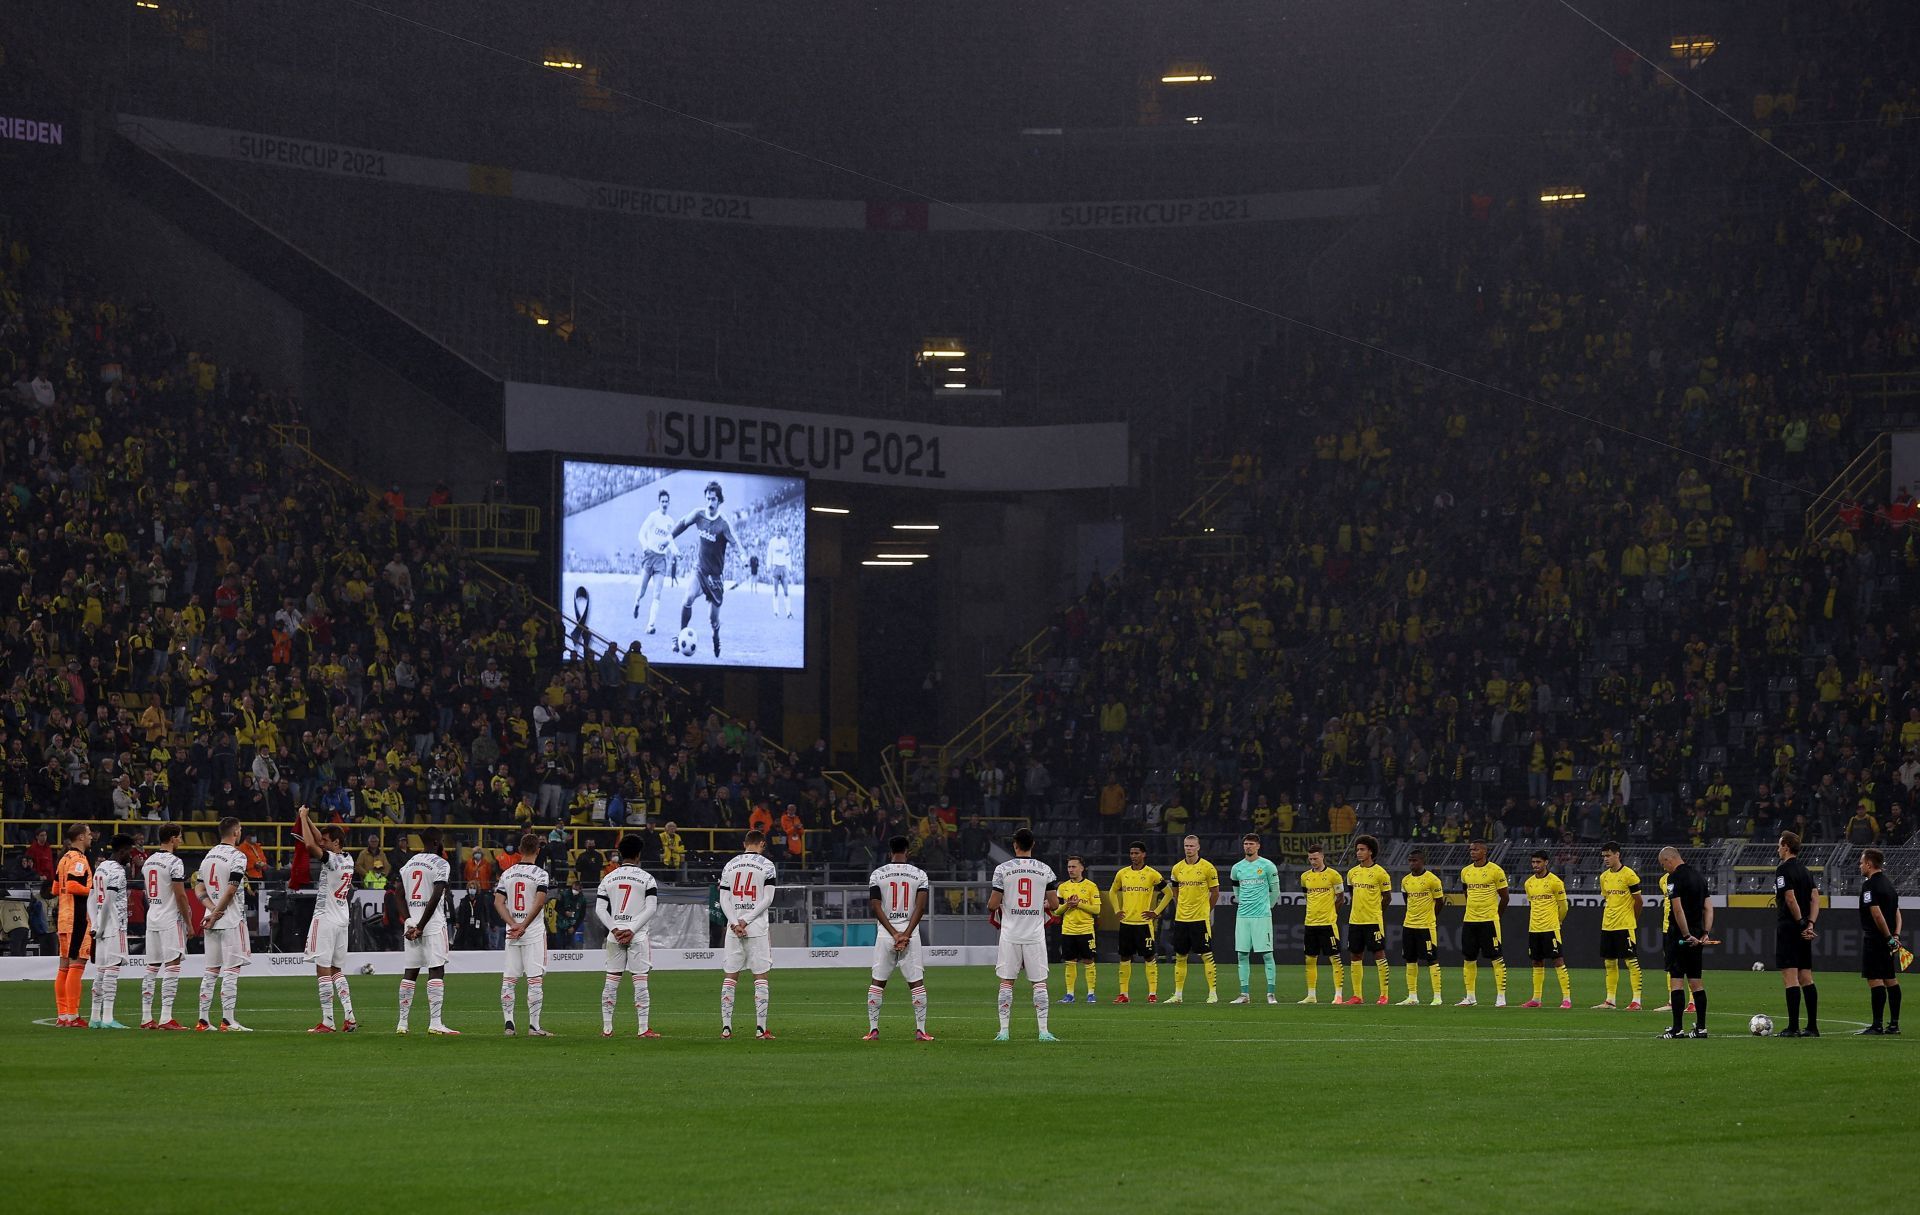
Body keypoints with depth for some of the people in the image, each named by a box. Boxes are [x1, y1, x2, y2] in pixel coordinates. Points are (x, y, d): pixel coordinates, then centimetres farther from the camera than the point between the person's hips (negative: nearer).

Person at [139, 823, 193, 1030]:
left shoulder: (148, 861, 12)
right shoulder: (174, 862, -13)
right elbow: (180, 895, -15)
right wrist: (188, 921, -7)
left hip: (152, 918, 8)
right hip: (171, 920, -8)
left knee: (152, 967, 11)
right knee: (172, 966, -7)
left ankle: (146, 1017, 11)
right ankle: (166, 1018, -13)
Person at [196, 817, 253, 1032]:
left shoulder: (208, 855, 13)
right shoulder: (237, 856, -11)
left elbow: (200, 889, 10)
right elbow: (230, 891, -17)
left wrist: (212, 909, -2)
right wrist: (216, 914, -10)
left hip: (212, 921, 7)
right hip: (231, 921, -7)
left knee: (211, 971, 10)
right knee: (231, 970, -6)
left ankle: (203, 1020, 9)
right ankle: (227, 1021, -10)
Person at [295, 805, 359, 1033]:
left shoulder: (332, 860, -16)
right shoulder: (348, 860, 8)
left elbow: (310, 845, -27)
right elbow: (319, 841, 20)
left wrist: (303, 818, -15)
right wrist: (307, 820, 17)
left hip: (325, 919, -9)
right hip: (342, 920, 9)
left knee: (323, 971, -6)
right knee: (337, 971, 15)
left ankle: (327, 1022, -7)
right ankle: (349, 1017, 8)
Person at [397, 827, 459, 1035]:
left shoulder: (409, 864, 13)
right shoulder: (440, 864, -7)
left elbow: (400, 895, 10)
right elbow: (436, 897, -16)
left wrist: (410, 923, 5)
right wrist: (421, 926, -13)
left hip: (411, 923, 6)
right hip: (433, 924, -6)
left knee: (410, 973, 8)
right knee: (436, 971, -6)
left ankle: (403, 1023, 7)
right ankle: (435, 1022, -12)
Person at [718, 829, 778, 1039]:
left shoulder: (730, 866, 10)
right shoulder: (766, 865, -1)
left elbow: (724, 900, 3)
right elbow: (767, 899, -8)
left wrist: (735, 924, -5)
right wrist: (746, 921, -8)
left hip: (733, 928, 3)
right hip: (757, 929, -3)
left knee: (730, 977, 7)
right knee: (760, 977, 0)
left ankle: (726, 1027, 3)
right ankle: (760, 1028, -6)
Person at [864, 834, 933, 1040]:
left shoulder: (878, 874, 2)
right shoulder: (919, 874, 1)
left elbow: (875, 906, -5)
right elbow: (920, 906, -7)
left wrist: (894, 933, -7)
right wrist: (906, 934, -10)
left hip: (885, 933, 0)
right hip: (910, 933, 0)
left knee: (877, 982, 8)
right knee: (917, 982, 3)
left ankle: (873, 1029, 5)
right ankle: (920, 1030, -1)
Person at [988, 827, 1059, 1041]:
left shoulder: (1003, 869, -5)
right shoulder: (1044, 871, 0)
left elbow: (993, 905, -6)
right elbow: (1054, 904, 1)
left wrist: (991, 904, 18)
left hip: (1010, 935, -1)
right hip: (1035, 934, 1)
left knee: (1006, 982, 6)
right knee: (1039, 983, 4)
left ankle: (1004, 1031, 3)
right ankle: (1043, 1031, -1)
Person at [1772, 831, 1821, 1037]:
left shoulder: (1784, 870, -10)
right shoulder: (1805, 870, 15)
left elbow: (1790, 899, -19)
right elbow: (1815, 898, 8)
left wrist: (1801, 922, -11)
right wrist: (1809, 924, 0)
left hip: (1788, 928, -8)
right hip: (1804, 932, 8)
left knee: (1790, 978, -8)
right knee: (1806, 978, 9)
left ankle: (1793, 1027, -12)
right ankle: (1812, 1026, 9)